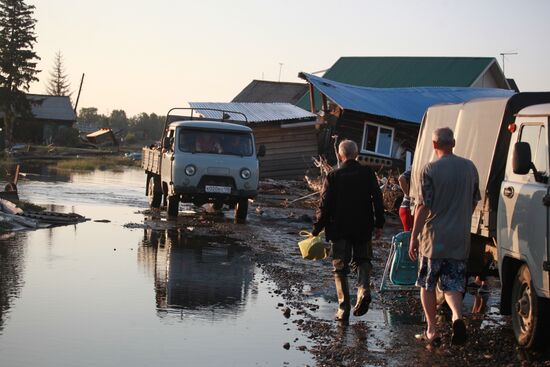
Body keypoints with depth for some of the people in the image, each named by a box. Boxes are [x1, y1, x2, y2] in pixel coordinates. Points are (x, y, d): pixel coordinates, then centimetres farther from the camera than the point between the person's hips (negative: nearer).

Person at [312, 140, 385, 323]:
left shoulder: (333, 176, -8)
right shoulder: (368, 173, -2)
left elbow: (324, 206, -8)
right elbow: (377, 199, -1)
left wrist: (316, 230, 0)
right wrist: (379, 224, 8)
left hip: (339, 229, -2)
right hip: (363, 228, 2)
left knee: (340, 268, 7)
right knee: (362, 260, 19)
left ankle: (344, 308, 3)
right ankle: (363, 289, -8)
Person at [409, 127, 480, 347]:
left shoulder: (430, 170, -10)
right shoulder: (470, 168, 5)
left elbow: (423, 206, -13)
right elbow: (474, 202, 14)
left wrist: (414, 236, -7)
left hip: (434, 238, -3)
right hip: (460, 238, 4)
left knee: (427, 285, 10)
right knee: (453, 284, 8)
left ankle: (432, 331, 11)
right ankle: (457, 317, -19)